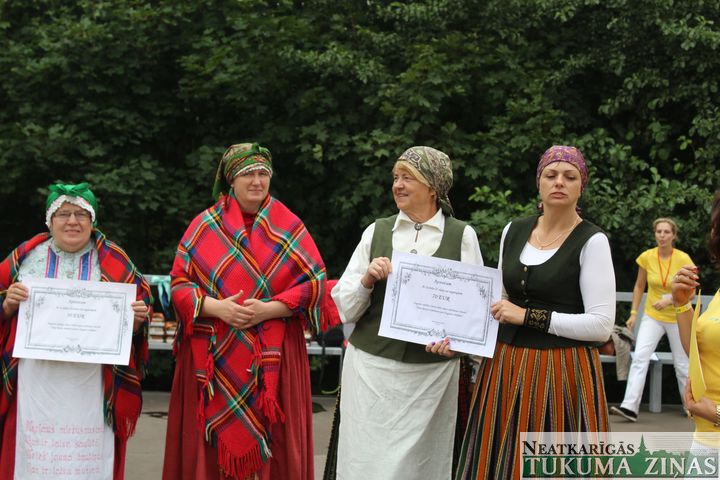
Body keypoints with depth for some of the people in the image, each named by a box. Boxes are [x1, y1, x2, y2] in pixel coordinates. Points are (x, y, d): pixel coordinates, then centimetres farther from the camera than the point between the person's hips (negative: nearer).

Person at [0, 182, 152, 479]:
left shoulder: (112, 261, 7)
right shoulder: (27, 257, 9)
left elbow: (138, 308, 9)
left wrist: (137, 317, -12)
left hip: (90, 388, -1)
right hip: (36, 385, 1)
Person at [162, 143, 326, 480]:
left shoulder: (289, 227, 4)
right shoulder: (205, 225, 5)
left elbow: (315, 283, 0)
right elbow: (179, 282, 3)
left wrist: (269, 309, -13)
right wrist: (216, 307, -15)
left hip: (272, 359, 0)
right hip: (213, 357, 0)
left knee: (270, 445, 1)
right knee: (213, 443, 3)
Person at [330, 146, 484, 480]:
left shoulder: (462, 236, 1)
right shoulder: (376, 232, 6)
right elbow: (344, 309, 6)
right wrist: (367, 279, -12)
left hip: (431, 374, -1)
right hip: (371, 368, 1)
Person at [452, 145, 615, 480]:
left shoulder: (592, 242, -8)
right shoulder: (514, 231, 8)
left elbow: (601, 325, -13)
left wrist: (529, 316, -16)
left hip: (562, 374, -5)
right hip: (506, 368, 5)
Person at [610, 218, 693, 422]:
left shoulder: (683, 259, -13)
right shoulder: (647, 257, -8)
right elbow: (639, 286, 6)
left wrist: (670, 300, -22)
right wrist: (633, 313, 2)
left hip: (677, 318, -1)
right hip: (652, 316, 1)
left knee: (681, 364, 9)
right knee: (640, 357, -15)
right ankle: (630, 407, -20)